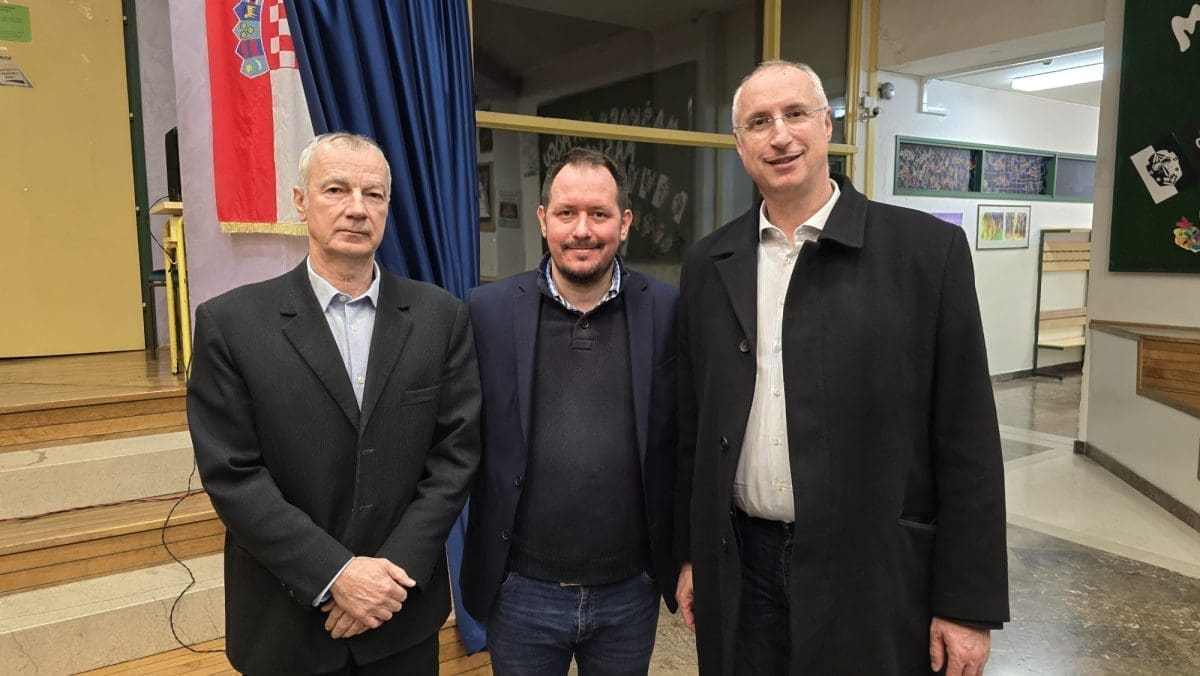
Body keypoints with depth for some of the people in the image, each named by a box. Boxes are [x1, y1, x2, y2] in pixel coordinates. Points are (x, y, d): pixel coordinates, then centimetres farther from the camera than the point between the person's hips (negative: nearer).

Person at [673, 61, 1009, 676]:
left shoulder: (927, 249, -8)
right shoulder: (709, 263, 2)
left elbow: (967, 438, -7)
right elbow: (693, 424, 7)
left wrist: (967, 601, -6)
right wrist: (690, 555, 9)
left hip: (873, 573, -2)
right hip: (739, 565, 3)